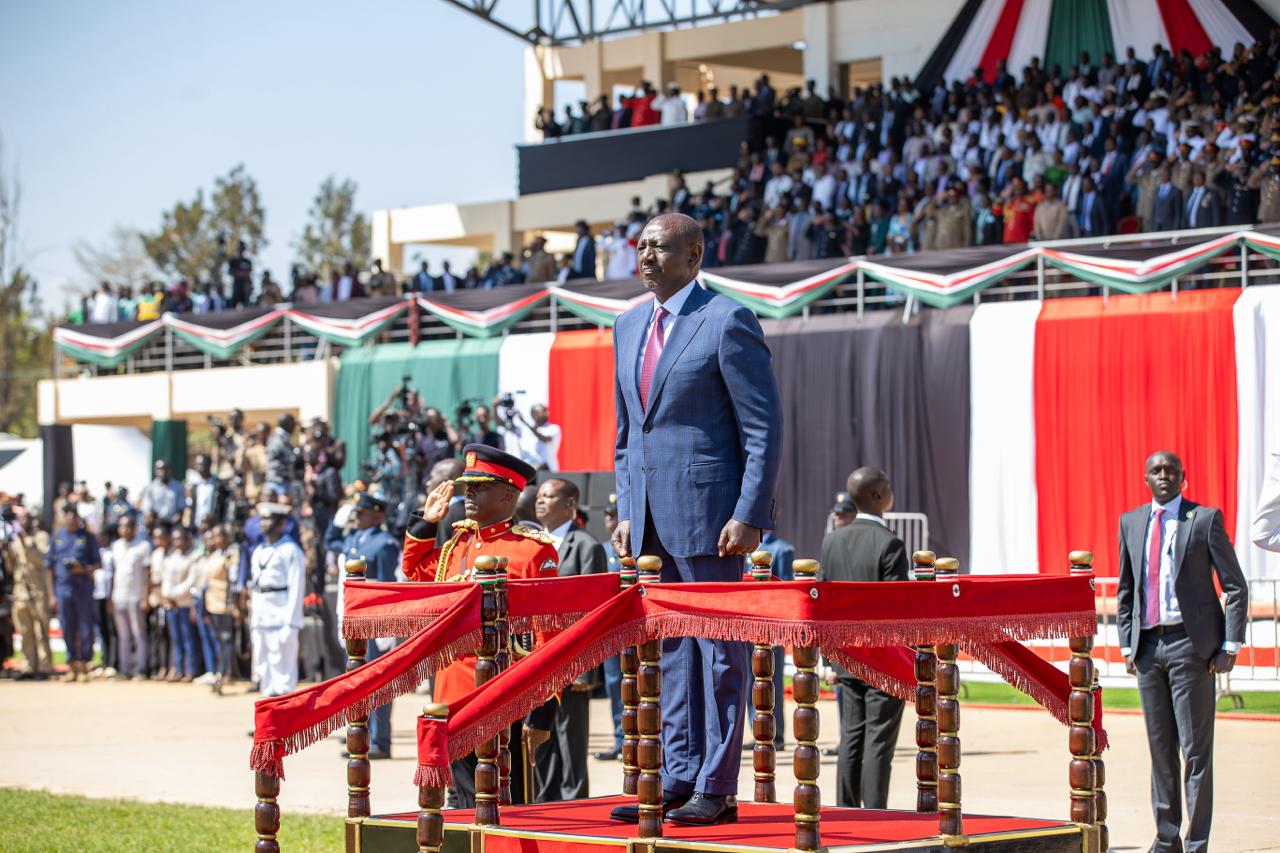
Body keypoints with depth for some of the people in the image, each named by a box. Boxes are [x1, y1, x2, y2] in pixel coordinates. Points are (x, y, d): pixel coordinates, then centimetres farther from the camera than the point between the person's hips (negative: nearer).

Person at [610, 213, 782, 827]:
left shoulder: (727, 322, -7)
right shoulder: (629, 327, 16)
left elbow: (764, 429, -9)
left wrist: (749, 517, -15)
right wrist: (626, 511, 13)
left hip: (707, 514, -7)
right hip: (650, 519, 7)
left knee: (719, 650, -3)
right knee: (669, 652, 9)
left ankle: (716, 791, 0)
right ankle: (678, 781, 14)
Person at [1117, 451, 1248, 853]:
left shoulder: (1205, 519, -2)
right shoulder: (1131, 522, 11)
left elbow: (1235, 587, -1)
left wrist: (1230, 646, -8)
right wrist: (1127, 644, 10)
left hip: (1190, 644, -4)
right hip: (1148, 645, 4)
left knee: (1196, 749, -3)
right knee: (1160, 747, 9)